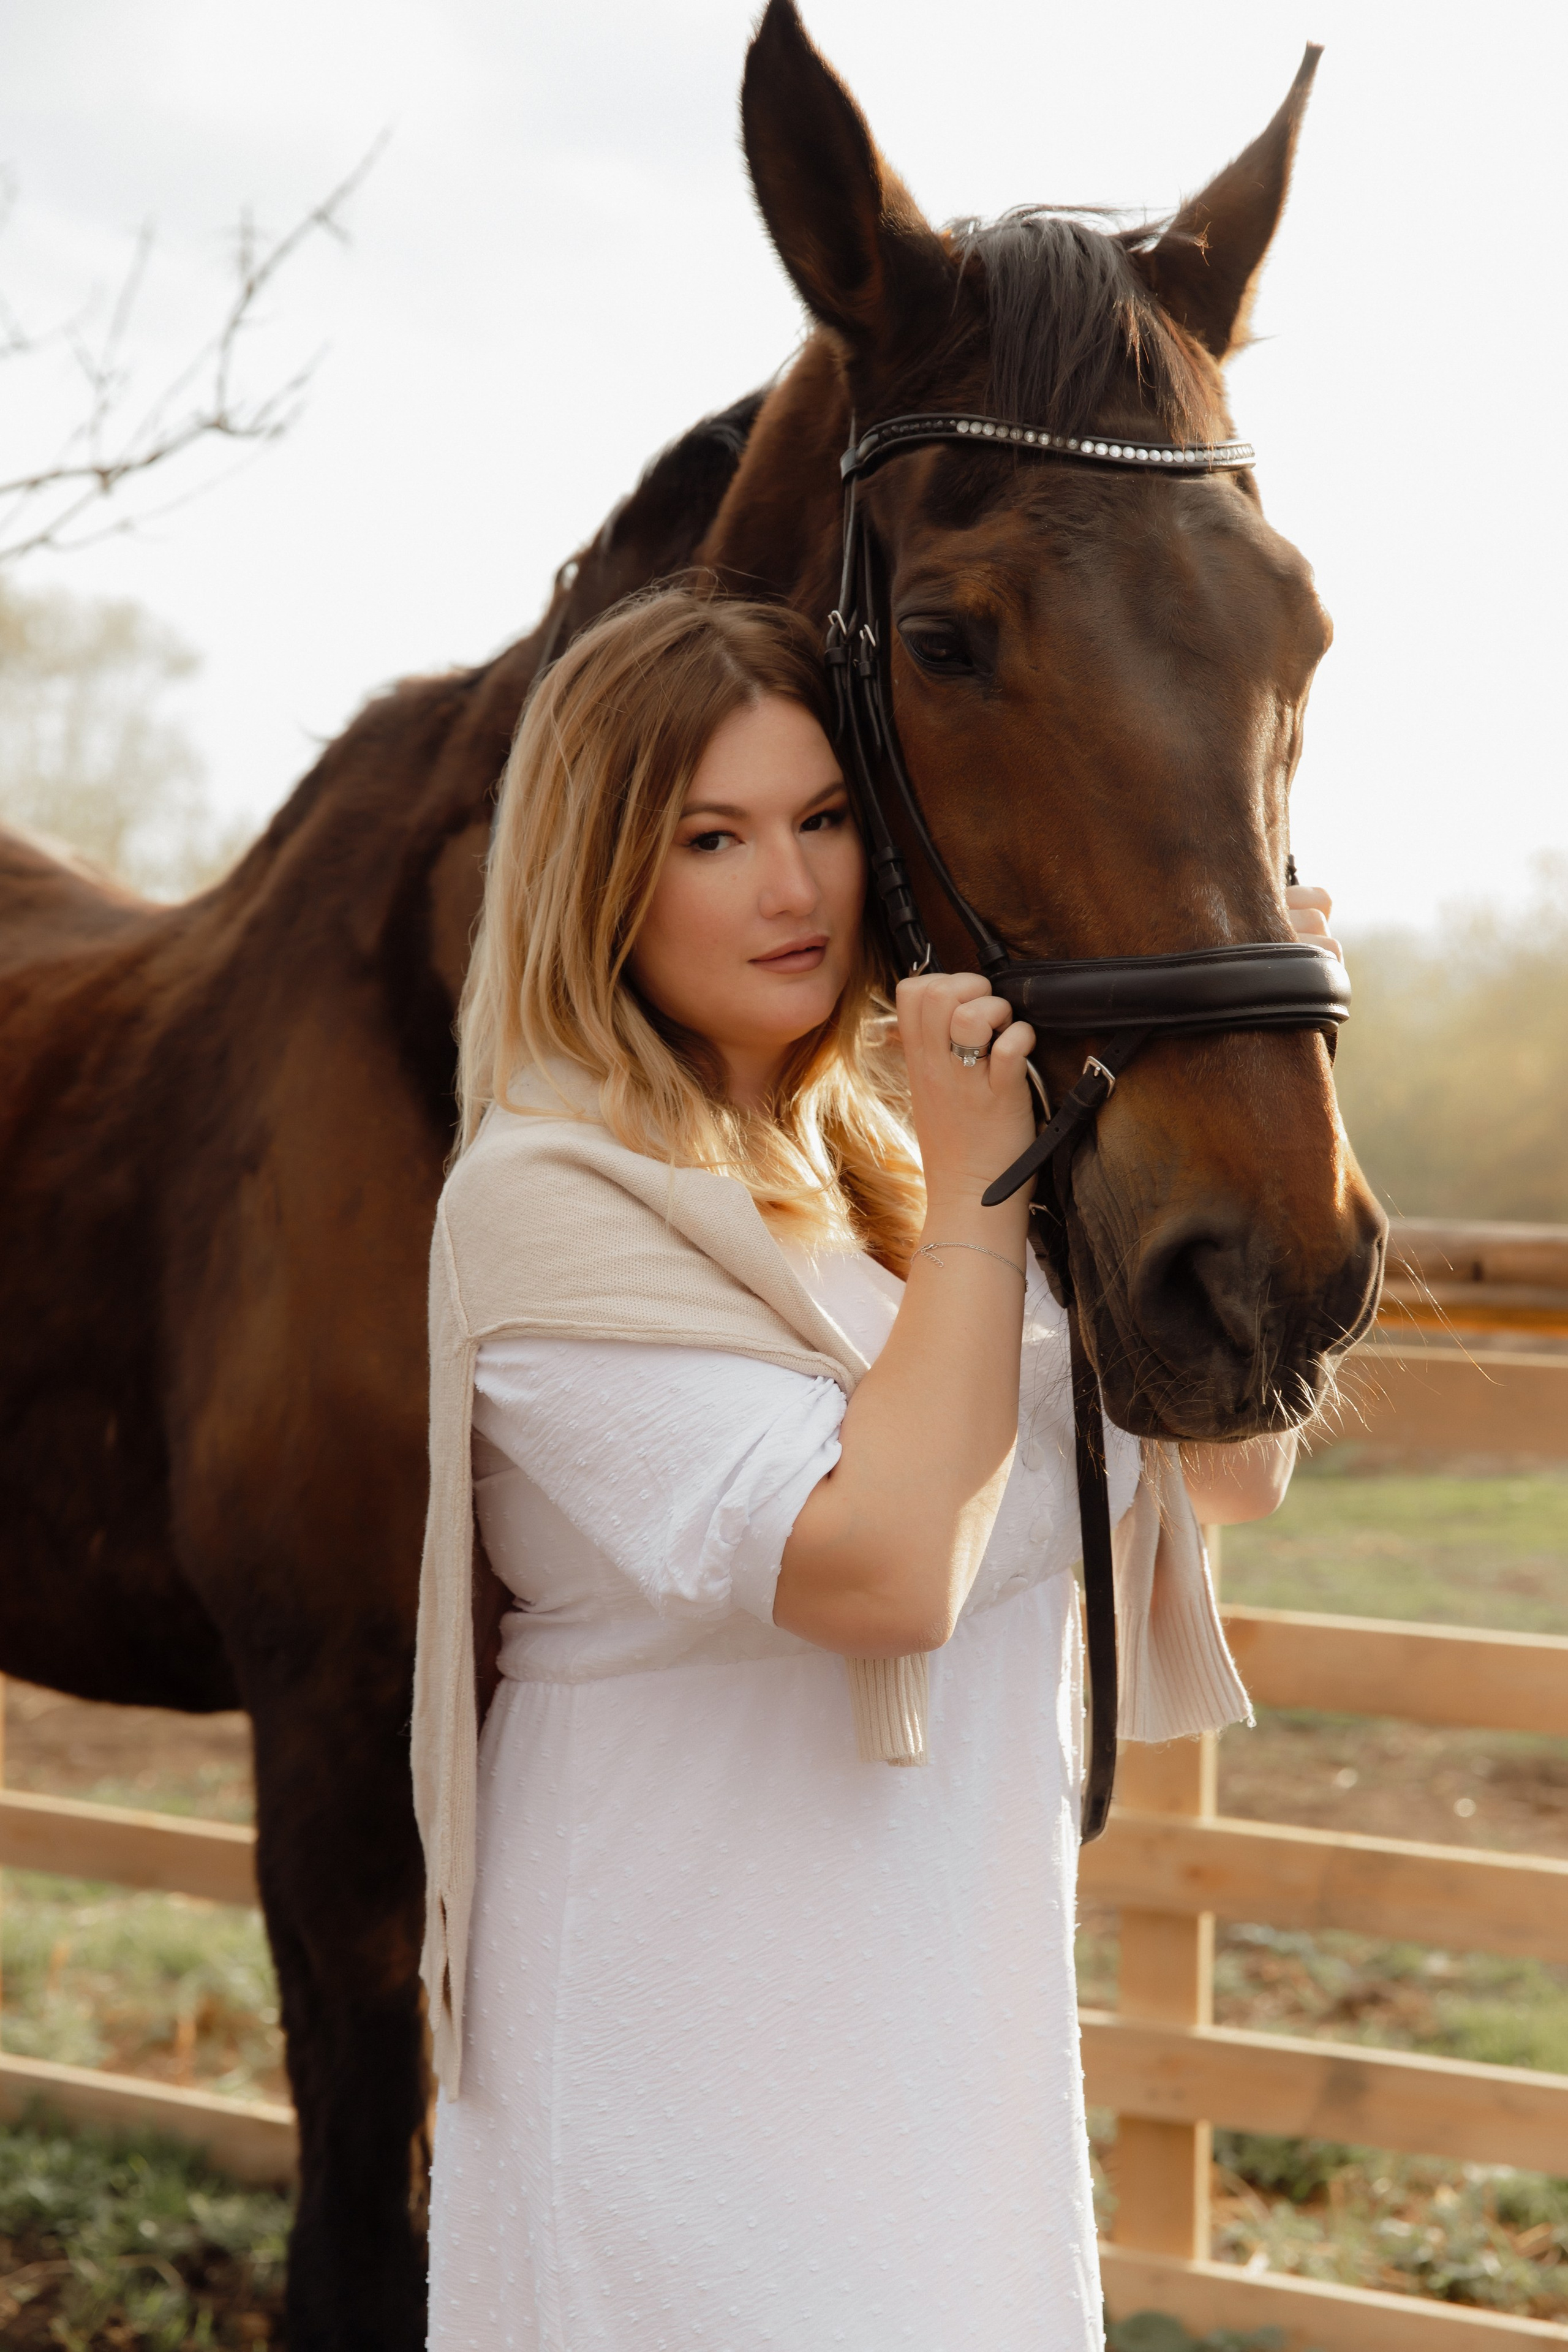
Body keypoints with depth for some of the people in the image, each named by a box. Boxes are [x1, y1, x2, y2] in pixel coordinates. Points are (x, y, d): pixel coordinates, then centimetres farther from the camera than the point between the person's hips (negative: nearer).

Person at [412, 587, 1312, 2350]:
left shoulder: (886, 1159, 8)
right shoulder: (548, 1200, -17)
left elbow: (1232, 1473, 7)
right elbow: (885, 1566, -26)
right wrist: (976, 1193, -20)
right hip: (690, 2055, -7)